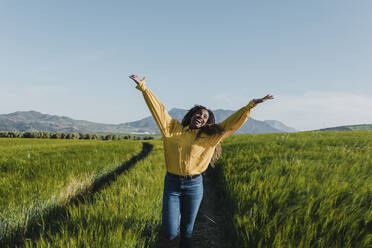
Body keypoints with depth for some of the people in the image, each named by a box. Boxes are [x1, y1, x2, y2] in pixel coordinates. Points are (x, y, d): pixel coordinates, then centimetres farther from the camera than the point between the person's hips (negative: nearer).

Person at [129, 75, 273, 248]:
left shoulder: (210, 136, 6)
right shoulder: (173, 128, 5)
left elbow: (231, 123, 5)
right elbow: (158, 109, 5)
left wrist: (251, 105, 2)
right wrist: (143, 87, 4)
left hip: (194, 186, 1)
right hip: (172, 183, -1)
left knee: (187, 230, 12)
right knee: (169, 232, -1)